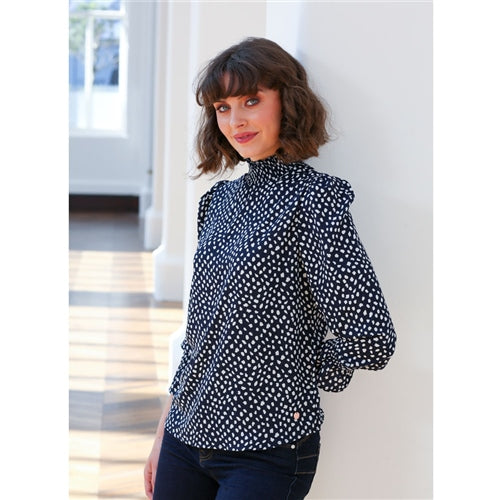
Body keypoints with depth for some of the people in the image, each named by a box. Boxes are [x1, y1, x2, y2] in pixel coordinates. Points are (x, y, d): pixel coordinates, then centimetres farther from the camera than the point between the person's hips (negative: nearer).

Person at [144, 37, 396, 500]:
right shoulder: (220, 199, 9)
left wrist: (307, 370, -4)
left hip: (268, 449, -6)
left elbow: (370, 340, -21)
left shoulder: (311, 197, -13)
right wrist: (164, 434, 15)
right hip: (186, 436, 6)